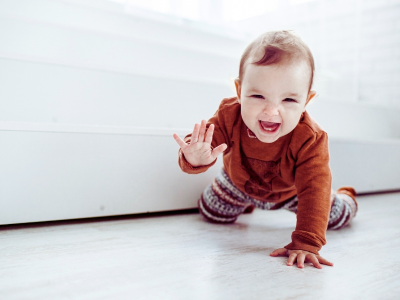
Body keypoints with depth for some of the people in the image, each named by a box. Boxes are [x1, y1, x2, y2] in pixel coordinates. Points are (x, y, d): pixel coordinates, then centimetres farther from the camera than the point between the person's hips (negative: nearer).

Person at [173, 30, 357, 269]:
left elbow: (314, 192, -44)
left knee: (336, 217, 8)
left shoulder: (310, 139, -43)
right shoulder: (229, 117, -38)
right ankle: (244, 203, 48)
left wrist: (305, 244, -52)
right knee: (211, 214, 14)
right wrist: (196, 158, -64)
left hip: (290, 189, -1)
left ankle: (345, 196, 48)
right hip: (240, 182, 2)